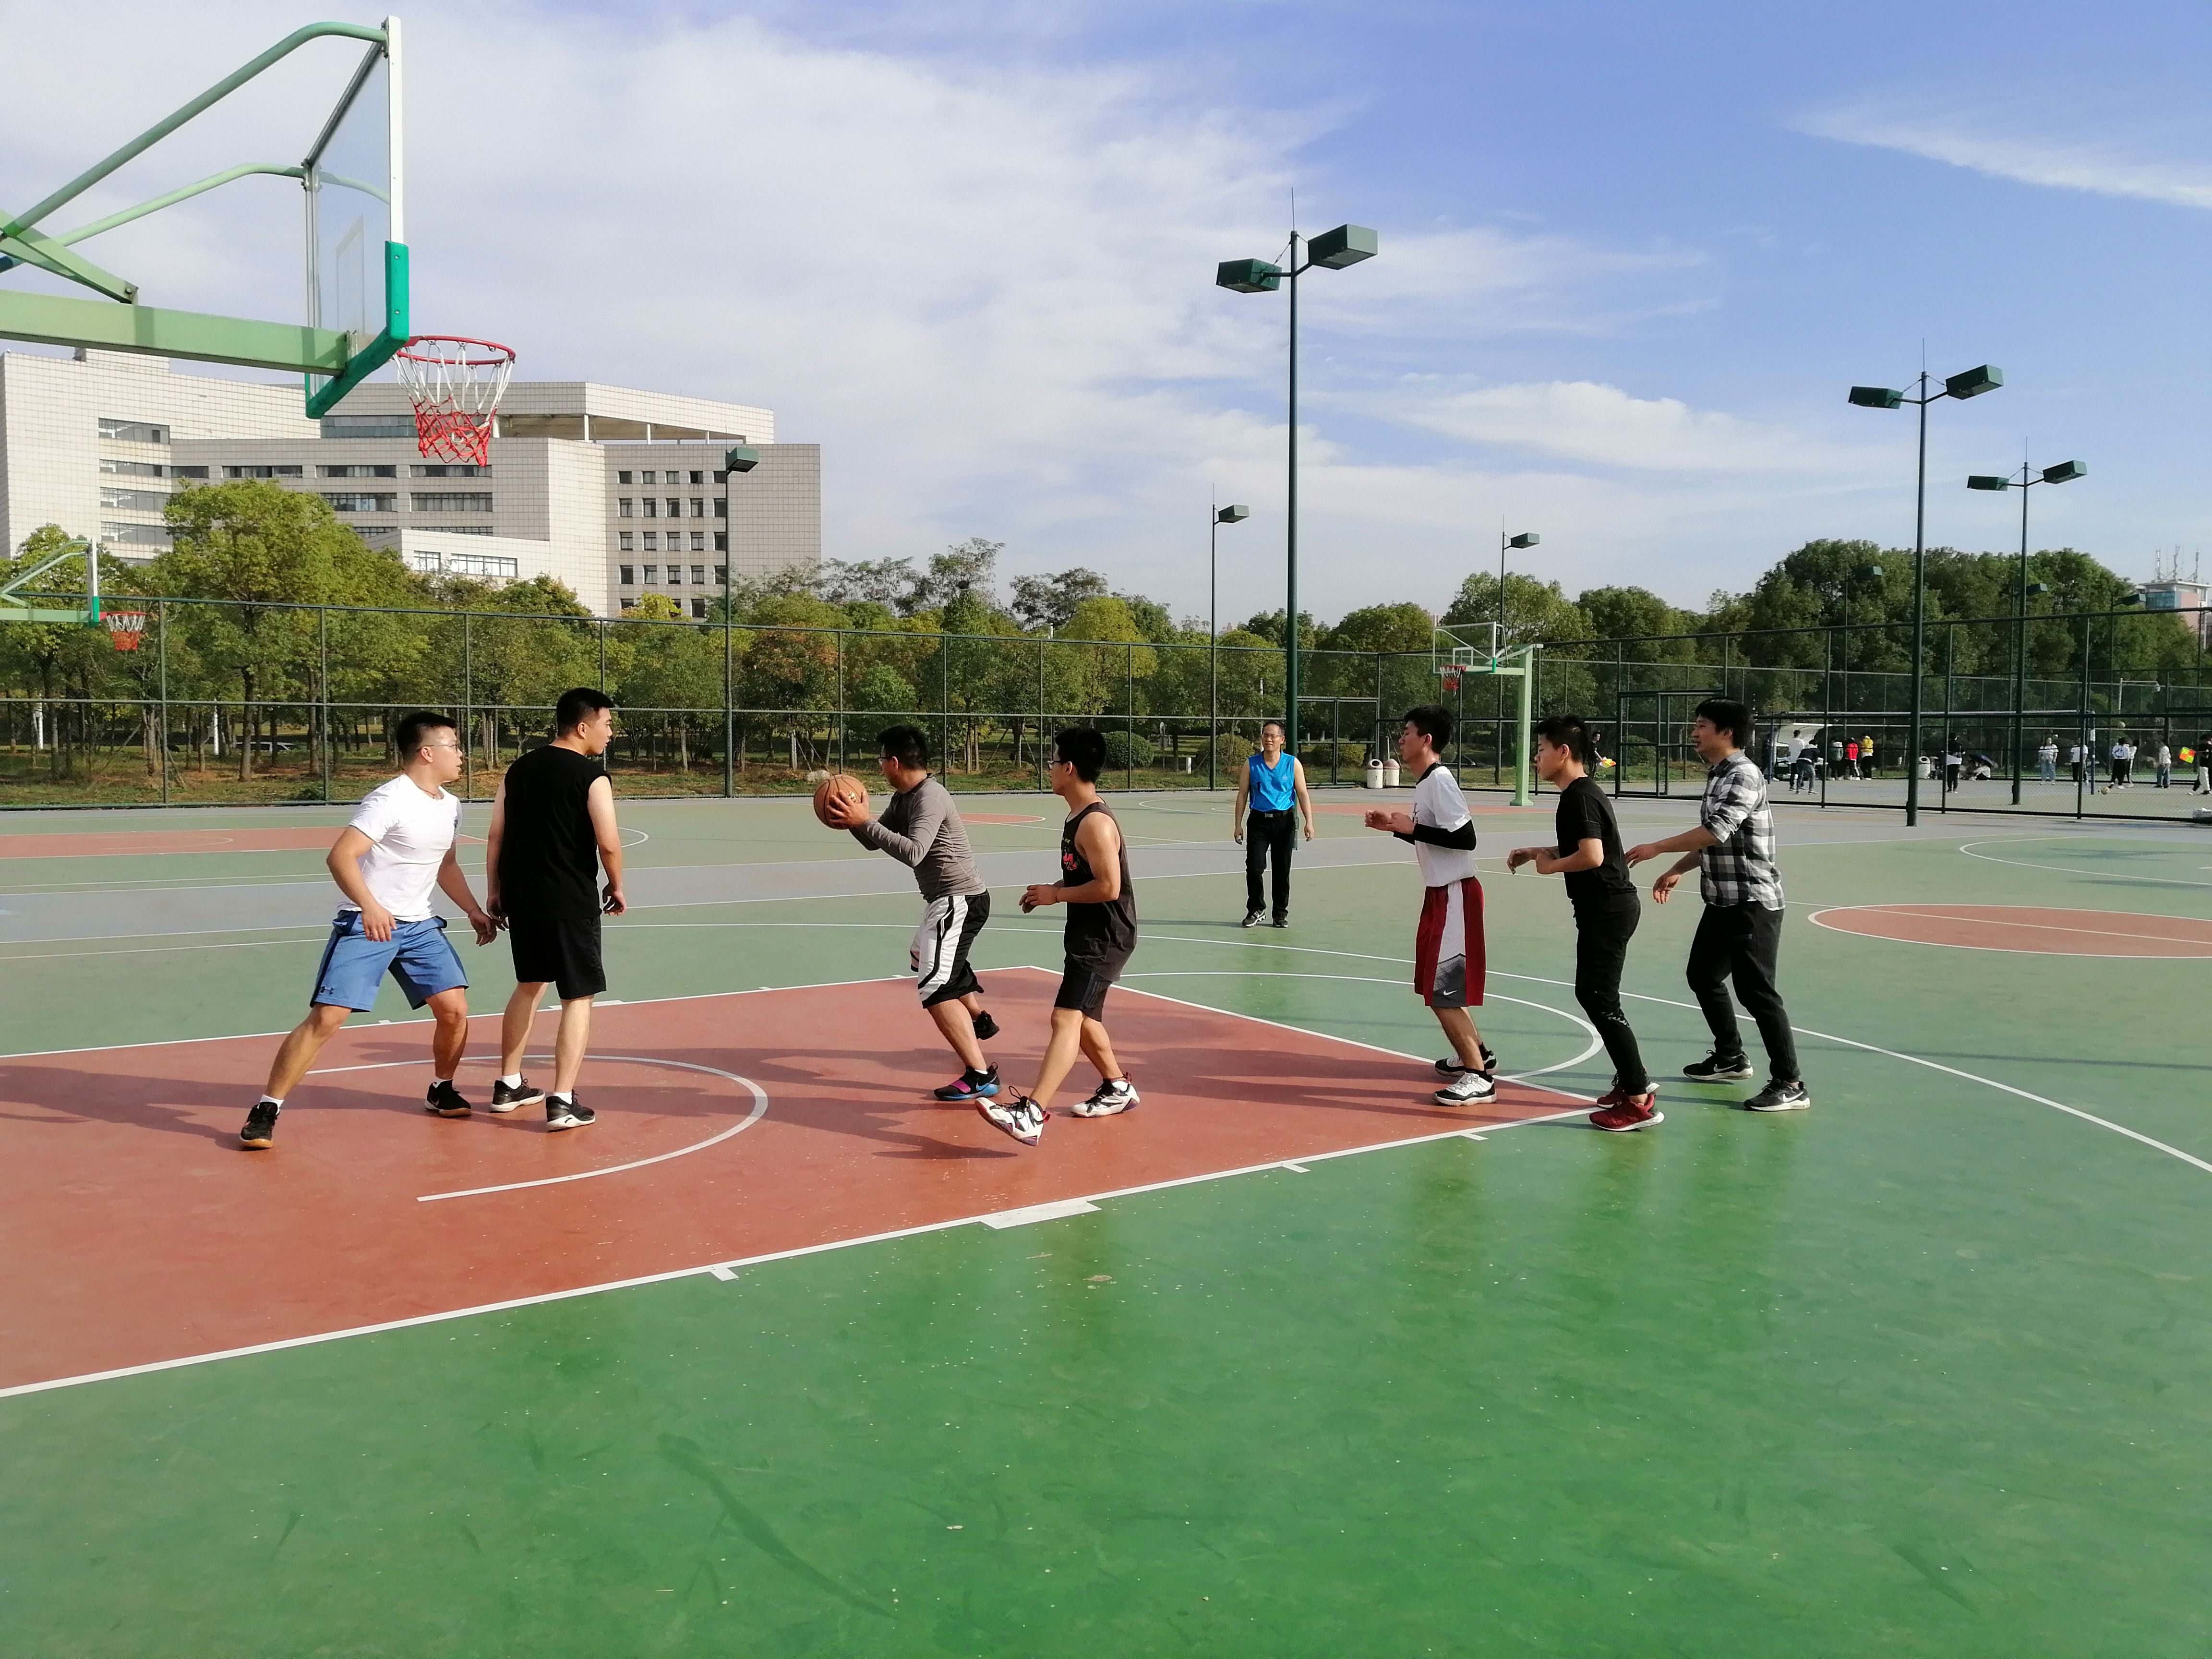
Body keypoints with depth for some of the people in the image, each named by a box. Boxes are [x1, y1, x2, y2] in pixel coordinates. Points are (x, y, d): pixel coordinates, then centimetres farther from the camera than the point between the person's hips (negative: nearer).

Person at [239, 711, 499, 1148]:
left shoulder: (449, 805, 8)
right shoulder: (390, 800, -18)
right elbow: (340, 857, -26)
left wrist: (474, 910, 19)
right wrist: (371, 907, -38)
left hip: (418, 925, 7)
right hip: (366, 926, -7)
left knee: (454, 1009, -2)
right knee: (326, 1018, -11)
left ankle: (441, 1091, 22)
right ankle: (265, 1111, 0)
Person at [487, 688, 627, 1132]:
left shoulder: (518, 770, 9)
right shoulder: (591, 775, -10)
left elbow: (496, 837, 10)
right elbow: (609, 843, -17)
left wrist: (495, 891, 17)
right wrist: (617, 888, -1)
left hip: (520, 896, 7)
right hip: (570, 901, -7)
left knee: (529, 986, 23)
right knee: (578, 997, 2)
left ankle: (508, 1086, 30)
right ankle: (563, 1102, -3)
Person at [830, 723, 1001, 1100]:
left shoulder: (930, 798, -22)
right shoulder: (903, 798, 8)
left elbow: (913, 853, -35)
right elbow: (876, 842, 11)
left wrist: (865, 822, -34)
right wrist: (855, 820, -8)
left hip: (959, 901, -11)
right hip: (946, 899, 11)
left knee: (936, 989, -20)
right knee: (923, 958, 35)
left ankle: (980, 1076, -23)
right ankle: (978, 1020, 55)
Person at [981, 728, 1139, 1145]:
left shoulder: (1096, 824, -21)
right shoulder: (1078, 818, 10)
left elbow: (1109, 887, -27)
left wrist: (1056, 895, -16)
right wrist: (1050, 890, 7)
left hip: (1105, 939, -11)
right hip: (1086, 934, 11)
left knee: (1066, 1018, -21)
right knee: (1083, 1017, 23)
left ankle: (1031, 1115, -30)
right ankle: (1117, 1087, 42)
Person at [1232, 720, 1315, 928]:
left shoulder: (1292, 763, 2)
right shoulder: (1251, 763, 3)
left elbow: (1303, 795, 2)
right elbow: (1242, 795, 6)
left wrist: (1309, 822, -8)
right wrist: (1238, 825, 1)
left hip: (1285, 821, 0)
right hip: (1259, 820, 0)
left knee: (1282, 870, 5)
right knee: (1254, 866, -8)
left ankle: (1281, 913, 17)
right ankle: (1255, 910, 7)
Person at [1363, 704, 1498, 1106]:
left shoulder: (1440, 780, -18)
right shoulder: (1426, 782, 12)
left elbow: (1465, 838, -26)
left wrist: (1412, 828, -22)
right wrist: (1395, 827, 12)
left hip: (1455, 895, -11)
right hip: (1440, 893, 11)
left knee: (1442, 990, -10)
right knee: (1437, 985, 20)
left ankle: (1479, 1077, -5)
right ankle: (1477, 1053, 34)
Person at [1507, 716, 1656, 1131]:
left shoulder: (1580, 797, -17)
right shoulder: (1582, 792, 15)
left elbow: (1591, 856, -27)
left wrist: (1550, 866, -11)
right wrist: (1536, 852, 17)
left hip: (1607, 909, -11)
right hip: (1607, 906, 11)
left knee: (1600, 999, -8)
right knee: (1591, 993, 18)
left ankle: (1639, 1101, -6)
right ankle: (1632, 1078, 27)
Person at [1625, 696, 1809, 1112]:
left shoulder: (1744, 777, -17)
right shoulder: (1718, 777, 14)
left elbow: (1716, 832, -29)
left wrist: (1657, 848, -25)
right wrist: (1677, 871, 18)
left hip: (1752, 902, -10)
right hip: (1722, 901, 10)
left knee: (1756, 990, -8)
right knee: (1703, 975, 19)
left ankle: (1790, 1084, -2)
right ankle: (1730, 1057, 34)